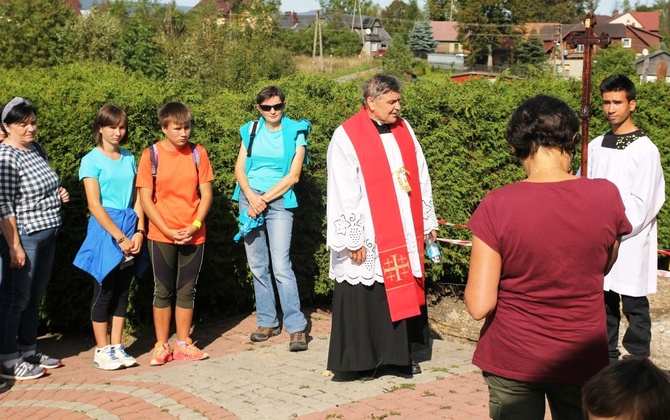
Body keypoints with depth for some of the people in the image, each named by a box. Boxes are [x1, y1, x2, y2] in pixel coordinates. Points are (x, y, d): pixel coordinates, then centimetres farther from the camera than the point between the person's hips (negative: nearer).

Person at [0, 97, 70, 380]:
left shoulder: (36, 149, 9)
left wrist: (57, 195, 5)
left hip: (47, 236, 8)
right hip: (23, 238, -8)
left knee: (35, 297, 17)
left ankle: (28, 351, 29)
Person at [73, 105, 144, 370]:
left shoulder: (129, 158, 11)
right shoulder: (92, 161, -5)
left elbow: (136, 198, 10)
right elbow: (94, 205, -11)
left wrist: (139, 231, -4)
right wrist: (120, 237, -14)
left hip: (130, 230, 5)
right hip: (105, 229, -5)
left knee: (122, 291, 9)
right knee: (104, 291, 1)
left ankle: (117, 346, 18)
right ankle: (102, 351, 11)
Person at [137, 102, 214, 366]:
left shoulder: (198, 153, 1)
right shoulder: (151, 155, -5)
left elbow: (206, 193, 2)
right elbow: (146, 199, -6)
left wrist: (195, 226, -10)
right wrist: (168, 231, -12)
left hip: (193, 235, 2)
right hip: (161, 236, -2)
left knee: (187, 290, 9)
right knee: (163, 291, 6)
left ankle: (183, 344, 20)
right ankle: (161, 346, 15)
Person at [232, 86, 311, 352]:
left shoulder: (296, 132, 1)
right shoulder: (251, 130, 10)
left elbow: (293, 176, -5)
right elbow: (240, 168, 7)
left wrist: (264, 199, -10)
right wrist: (250, 197, -10)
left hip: (279, 201, -4)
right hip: (250, 198, 4)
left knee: (281, 266, -12)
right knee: (257, 266, 7)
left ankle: (296, 327, -8)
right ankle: (267, 322, 17)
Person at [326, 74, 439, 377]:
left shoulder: (403, 129, 8)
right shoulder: (347, 137, -10)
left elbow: (420, 177, 13)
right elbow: (344, 193, -12)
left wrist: (428, 221, 12)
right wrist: (353, 240, -14)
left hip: (405, 234, 6)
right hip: (370, 238, -6)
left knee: (405, 293, 11)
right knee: (368, 298, 3)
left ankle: (402, 355, 23)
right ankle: (365, 360, 15)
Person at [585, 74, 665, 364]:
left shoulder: (645, 149, -8)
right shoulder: (596, 146, 10)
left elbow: (642, 203, -12)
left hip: (632, 244, -5)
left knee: (634, 306, 0)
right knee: (604, 303, 13)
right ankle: (607, 359, 24)